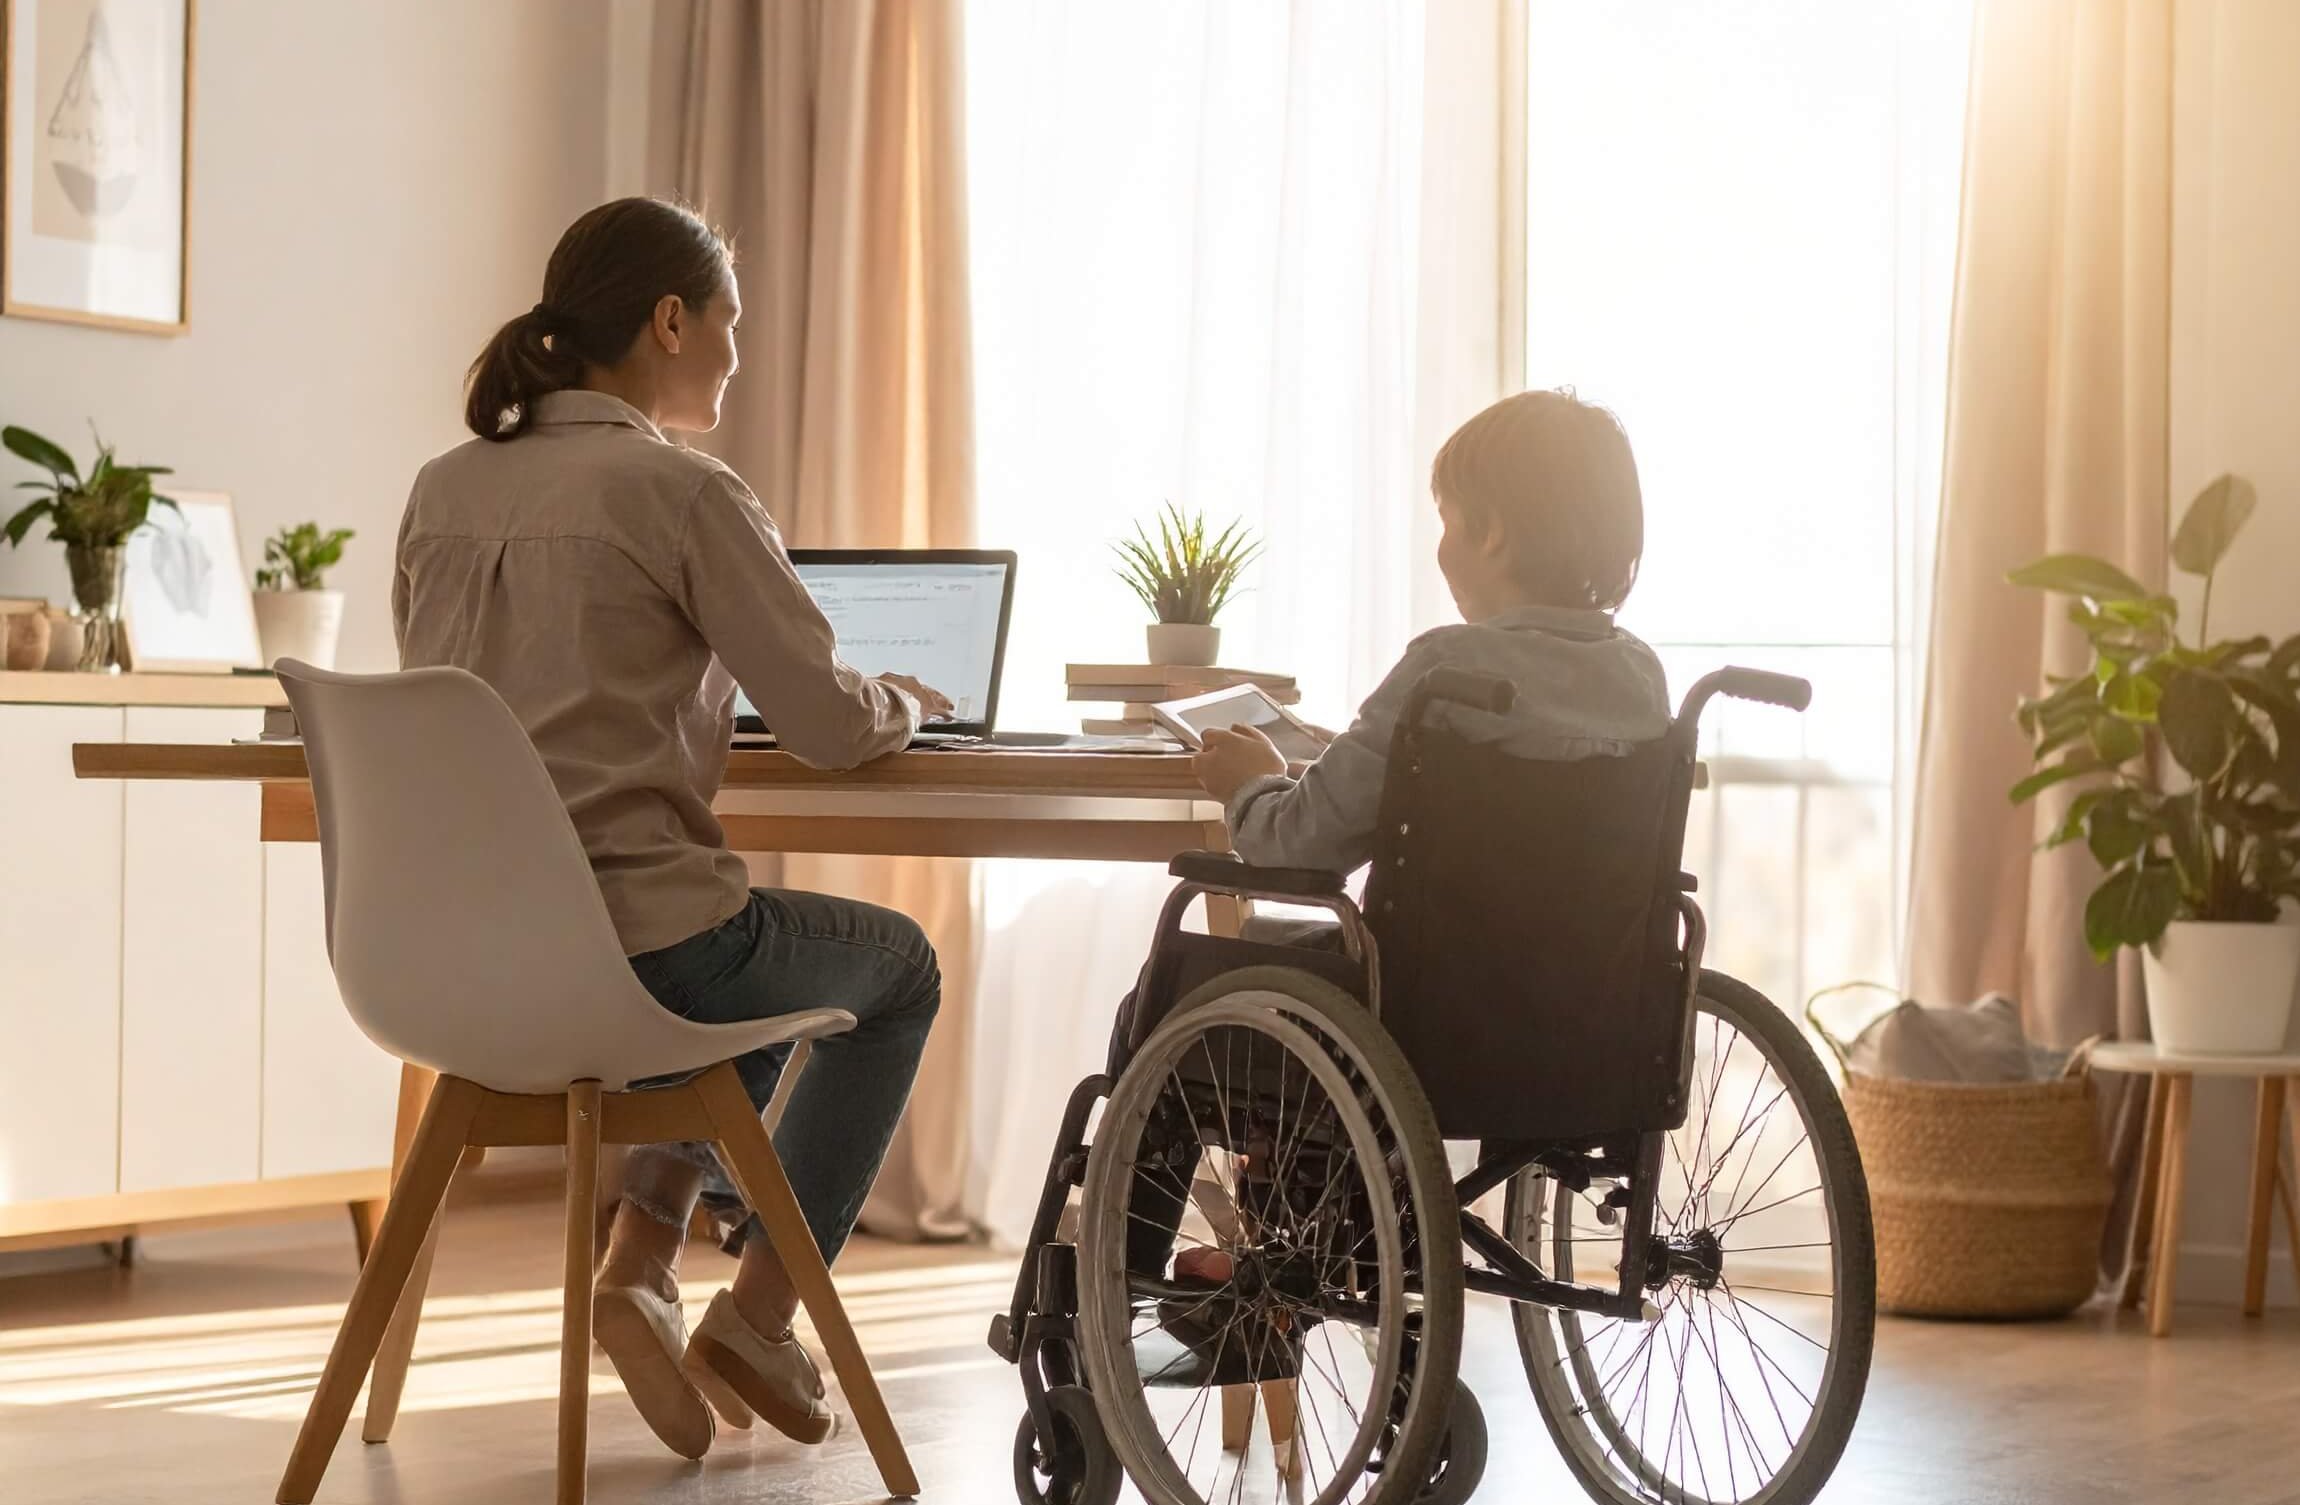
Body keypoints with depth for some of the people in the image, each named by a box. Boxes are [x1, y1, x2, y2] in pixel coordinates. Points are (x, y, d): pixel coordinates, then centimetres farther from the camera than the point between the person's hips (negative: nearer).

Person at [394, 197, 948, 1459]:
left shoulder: (444, 488, 8)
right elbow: (827, 722, -11)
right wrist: (907, 703, 12)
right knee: (896, 965, 23)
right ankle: (756, 1320, 20)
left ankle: (642, 1263, 20)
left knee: (736, 942, 36)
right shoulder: (680, 491, -11)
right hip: (629, 950, -7)